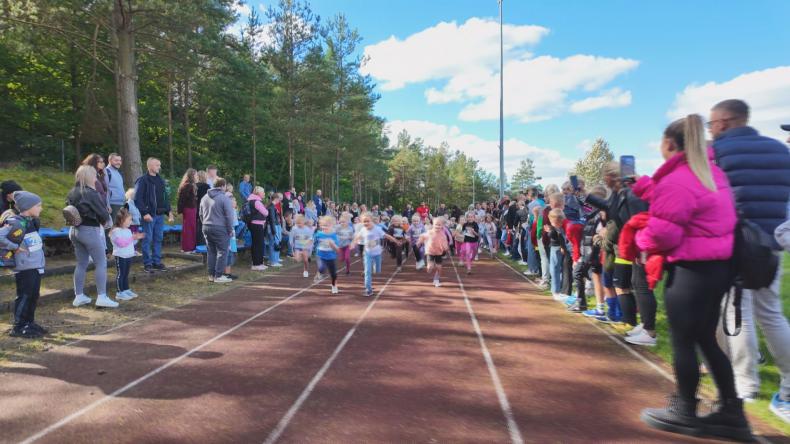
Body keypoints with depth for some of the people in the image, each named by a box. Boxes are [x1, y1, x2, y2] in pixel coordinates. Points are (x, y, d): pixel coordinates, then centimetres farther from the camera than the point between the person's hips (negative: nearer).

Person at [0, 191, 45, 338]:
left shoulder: (31, 221, 11)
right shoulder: (16, 223, -16)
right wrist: (15, 247, -18)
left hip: (36, 266, 9)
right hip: (24, 267, -8)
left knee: (34, 295, 14)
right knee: (24, 297, -1)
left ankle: (29, 323, 25)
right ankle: (18, 327, 8)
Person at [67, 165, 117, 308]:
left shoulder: (72, 193, 7)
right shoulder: (91, 194, -16)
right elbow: (103, 214, -13)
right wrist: (105, 221, 6)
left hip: (74, 230, 8)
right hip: (90, 230, -8)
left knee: (81, 263, 15)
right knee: (101, 263, 0)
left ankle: (79, 296, 20)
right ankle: (101, 297, -1)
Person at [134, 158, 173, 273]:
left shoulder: (161, 180, 15)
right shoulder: (142, 180, -7)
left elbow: (165, 197, 20)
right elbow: (138, 199, -13)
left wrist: (168, 211, 12)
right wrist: (145, 213, -19)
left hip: (160, 215, 7)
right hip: (149, 215, -7)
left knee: (158, 239, 10)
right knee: (148, 239, -1)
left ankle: (157, 262, 19)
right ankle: (147, 263, 6)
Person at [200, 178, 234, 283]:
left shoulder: (205, 197, 12)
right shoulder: (224, 198, -12)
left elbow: (201, 214, 19)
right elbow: (229, 216, -14)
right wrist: (230, 230, -6)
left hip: (206, 228, 7)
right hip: (220, 229, -7)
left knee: (211, 252, 13)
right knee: (222, 252, 0)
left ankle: (211, 275, 16)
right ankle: (219, 276, -1)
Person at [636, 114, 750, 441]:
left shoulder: (676, 181, -18)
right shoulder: (712, 172, 13)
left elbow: (662, 233, -19)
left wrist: (641, 241, 1)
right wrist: (645, 187, 13)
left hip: (692, 270, -10)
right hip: (719, 265, 10)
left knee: (682, 341, 4)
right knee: (705, 339, 18)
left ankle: (685, 413, 19)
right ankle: (732, 414, 25)